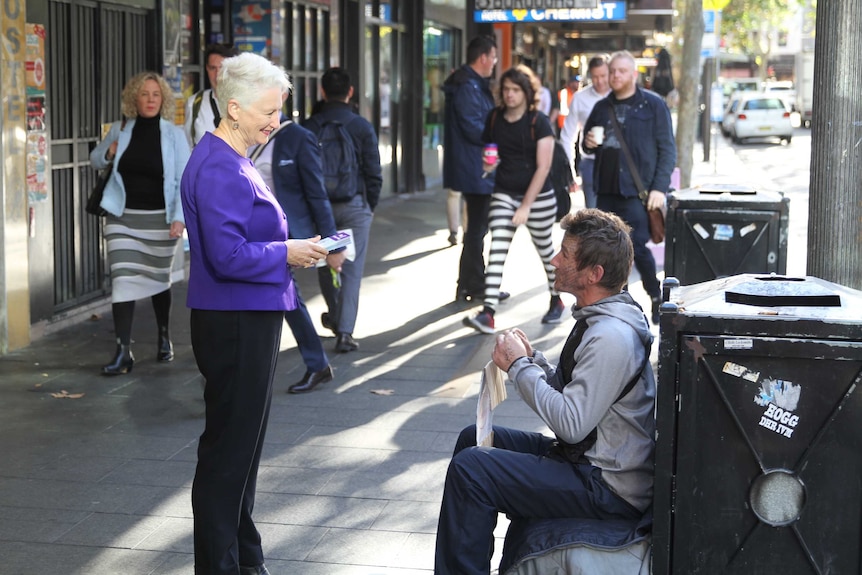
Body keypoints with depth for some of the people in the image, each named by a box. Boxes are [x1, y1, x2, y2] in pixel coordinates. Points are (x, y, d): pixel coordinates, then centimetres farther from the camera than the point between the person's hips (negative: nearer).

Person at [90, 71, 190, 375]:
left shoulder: (173, 134, -5)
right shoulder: (120, 129, 2)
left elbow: (184, 179, -8)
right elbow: (95, 159, 18)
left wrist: (179, 217, -18)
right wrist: (108, 153, -5)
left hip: (159, 218, -1)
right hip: (123, 217, 1)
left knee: (159, 279, 13)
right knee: (123, 280, -7)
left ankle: (164, 338, 34)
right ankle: (123, 352, -7)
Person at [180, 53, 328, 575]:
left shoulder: (232, 161, 14)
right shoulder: (220, 169, -19)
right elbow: (228, 256, -26)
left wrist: (297, 248, 9)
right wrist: (287, 253, -15)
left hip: (250, 321, 11)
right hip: (236, 328, -11)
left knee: (244, 444, 19)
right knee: (229, 449, -2)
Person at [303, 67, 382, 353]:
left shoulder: (310, 126, -3)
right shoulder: (362, 126, -6)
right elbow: (373, 172, -4)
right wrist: (371, 205, 10)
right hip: (355, 205, -2)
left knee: (325, 263, 21)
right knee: (352, 269, 0)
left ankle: (336, 315, 39)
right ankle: (345, 332, -7)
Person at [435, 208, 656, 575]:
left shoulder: (611, 338, -24)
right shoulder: (598, 319, 8)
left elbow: (571, 424, -27)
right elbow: (570, 391, 16)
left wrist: (519, 366, -17)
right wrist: (531, 358, -1)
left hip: (609, 490, -11)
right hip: (587, 459, 11)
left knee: (469, 468, -20)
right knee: (474, 438, 17)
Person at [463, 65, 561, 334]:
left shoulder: (538, 122, -11)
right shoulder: (494, 118, 1)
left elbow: (543, 167, -15)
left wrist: (526, 206, -18)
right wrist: (488, 162, -2)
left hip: (538, 196, -3)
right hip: (504, 193, 3)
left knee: (545, 249, 14)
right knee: (497, 250, -11)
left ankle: (556, 300, 37)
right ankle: (487, 313, -18)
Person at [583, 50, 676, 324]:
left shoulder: (653, 105, -1)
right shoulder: (602, 108, 15)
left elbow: (667, 149, -4)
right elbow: (587, 145, 27)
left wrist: (659, 187, -13)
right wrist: (589, 144, 1)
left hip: (638, 190, -6)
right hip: (607, 189, 6)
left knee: (637, 246, -7)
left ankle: (656, 299, 12)